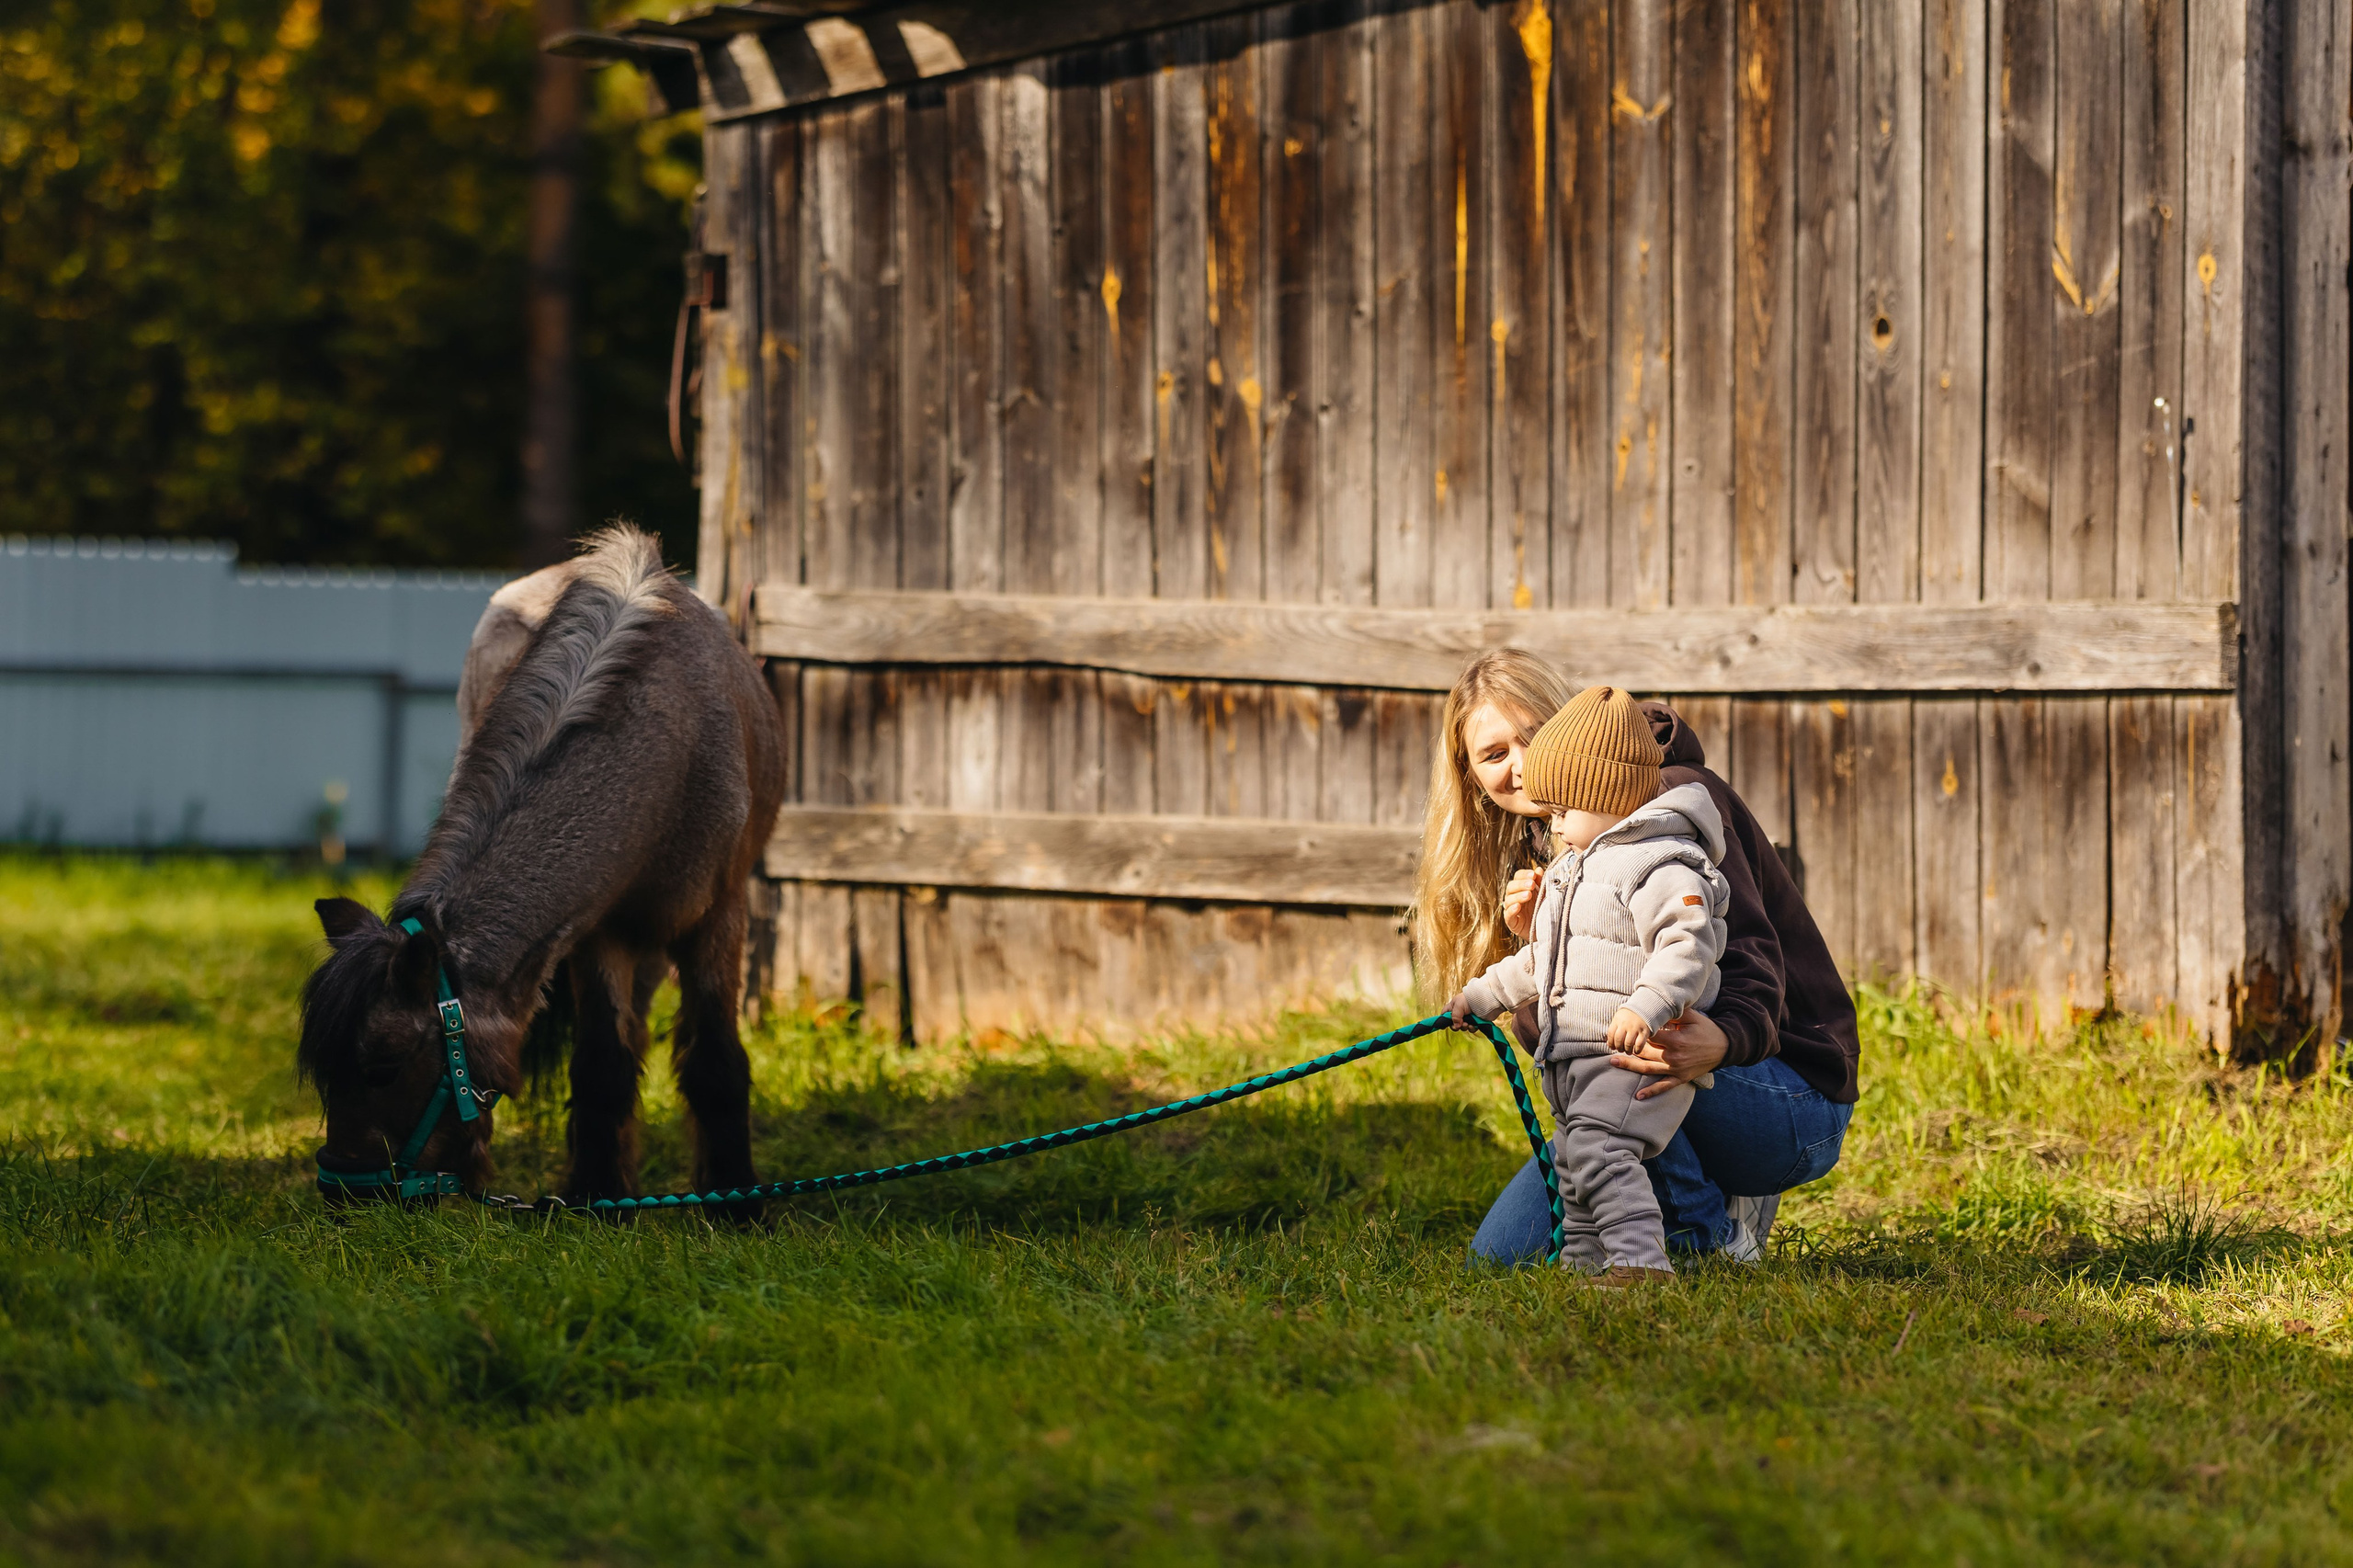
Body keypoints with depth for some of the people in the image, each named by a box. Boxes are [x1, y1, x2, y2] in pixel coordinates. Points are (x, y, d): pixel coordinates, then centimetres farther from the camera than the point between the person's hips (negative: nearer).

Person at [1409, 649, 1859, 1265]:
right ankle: (1713, 1199, 14)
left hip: (1794, 1093, -8)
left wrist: (1719, 1040, -50)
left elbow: (1751, 958, -27)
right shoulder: (1541, 850, 9)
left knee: (1609, 1049, -34)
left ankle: (1711, 1240, -13)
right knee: (1501, 1255, -2)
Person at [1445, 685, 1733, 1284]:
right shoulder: (1576, 868, 22)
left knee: (1596, 1149, -25)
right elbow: (1542, 962, 33)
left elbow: (1687, 943, -25)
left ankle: (1642, 1261, -30)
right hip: (1574, 1058, 11)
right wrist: (1481, 996, 33)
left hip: (1634, 1055, -11)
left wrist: (1647, 1007, -37)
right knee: (1572, 1165, 14)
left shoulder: (1661, 865, -12)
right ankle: (1584, 1263, 24)